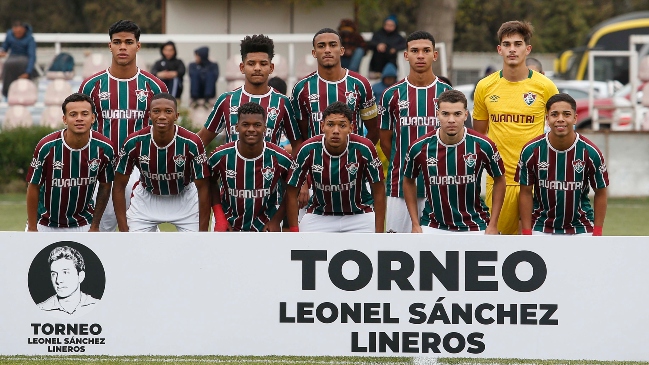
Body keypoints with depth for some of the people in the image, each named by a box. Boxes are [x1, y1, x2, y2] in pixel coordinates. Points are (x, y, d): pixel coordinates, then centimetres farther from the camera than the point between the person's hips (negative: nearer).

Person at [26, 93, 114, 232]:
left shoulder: (104, 148, -13)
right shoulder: (46, 147, -20)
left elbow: (105, 187, 1)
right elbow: (33, 188, -10)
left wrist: (95, 226, 1)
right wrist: (32, 229, -8)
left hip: (82, 225, 1)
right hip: (45, 224, -1)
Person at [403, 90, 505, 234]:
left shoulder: (483, 146, -11)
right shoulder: (420, 147, -8)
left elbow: (499, 179, 4)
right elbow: (409, 181, 9)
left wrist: (493, 225, 0)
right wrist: (415, 225, 5)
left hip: (473, 228, -1)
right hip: (433, 226, 1)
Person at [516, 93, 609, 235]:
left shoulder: (590, 152, -10)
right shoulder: (531, 150, -9)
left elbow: (600, 193, 0)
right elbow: (526, 193, -2)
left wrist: (597, 233, -4)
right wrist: (527, 233, -6)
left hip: (580, 229, 0)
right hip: (541, 228, 1)